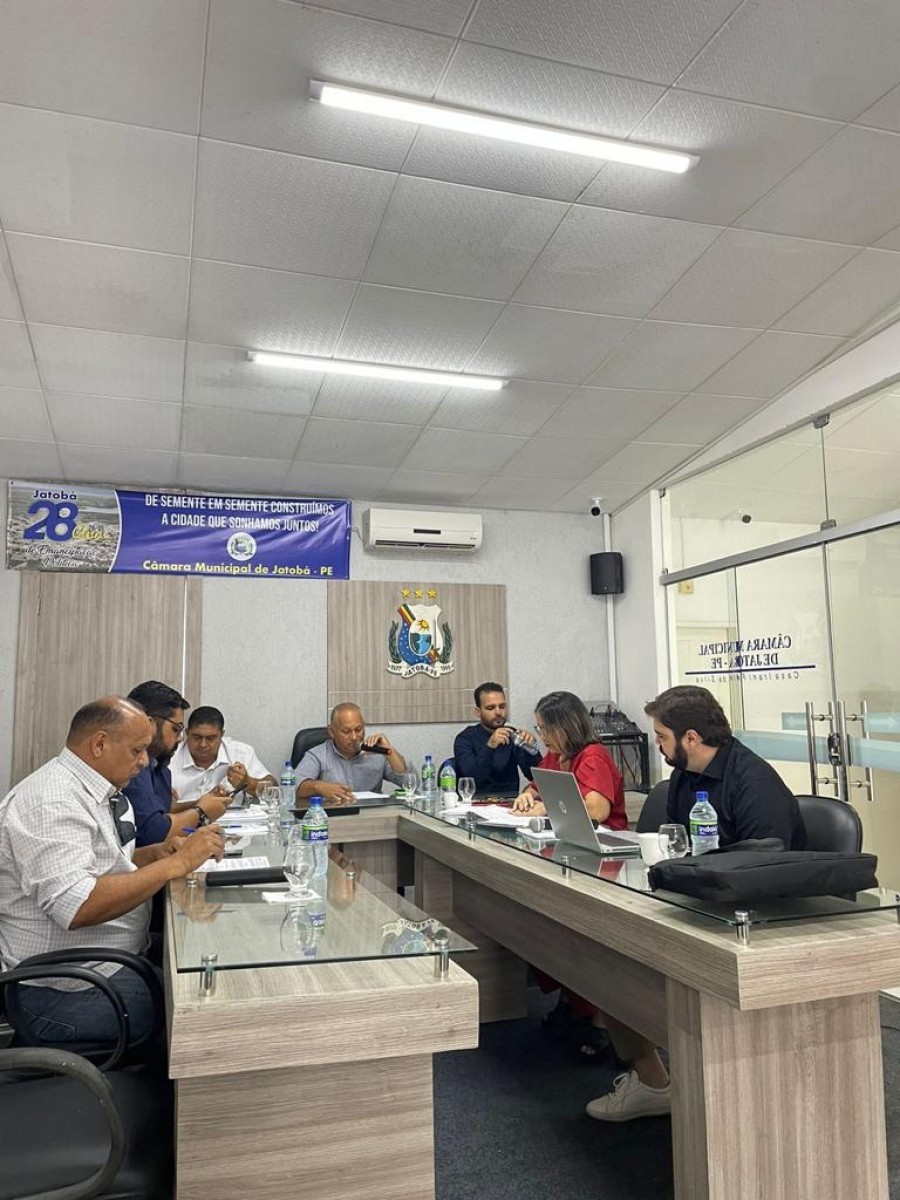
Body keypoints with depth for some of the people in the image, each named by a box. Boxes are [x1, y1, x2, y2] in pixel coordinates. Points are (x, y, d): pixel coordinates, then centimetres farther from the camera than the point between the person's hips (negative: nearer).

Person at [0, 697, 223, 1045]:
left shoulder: (97, 790, 8)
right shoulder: (52, 803, -21)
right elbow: (78, 907, -33)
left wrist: (156, 853, 2)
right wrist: (177, 863, -28)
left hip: (118, 958, 10)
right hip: (65, 992, -9)